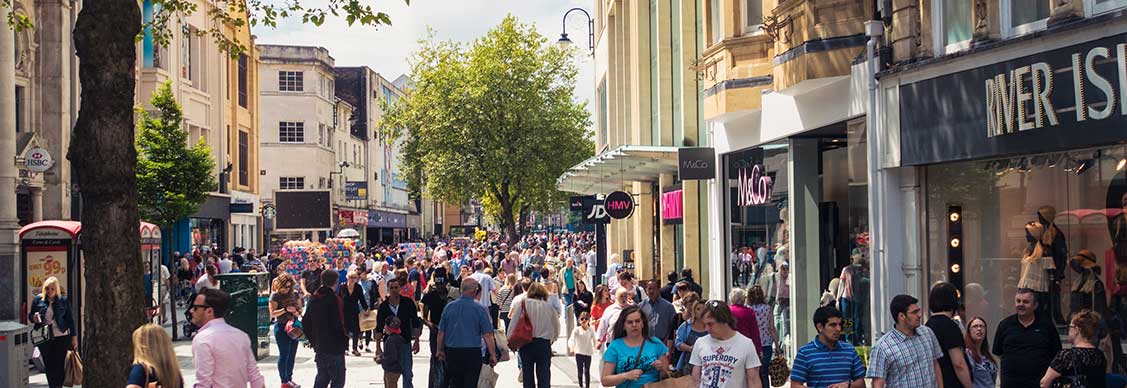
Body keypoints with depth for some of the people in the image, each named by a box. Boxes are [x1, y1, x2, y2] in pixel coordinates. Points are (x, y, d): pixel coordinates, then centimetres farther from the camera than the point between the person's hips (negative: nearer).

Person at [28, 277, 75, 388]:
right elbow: (30, 315, 13)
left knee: (59, 365, -2)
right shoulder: (38, 300, 3)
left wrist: (74, 336, 2)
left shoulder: (64, 300, 0)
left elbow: (70, 319, 3)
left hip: (61, 337, -2)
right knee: (49, 366, 6)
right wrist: (34, 318, -12)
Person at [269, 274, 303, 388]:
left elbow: (300, 308, 17)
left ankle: (289, 378, 20)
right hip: (281, 327, -5)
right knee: (284, 354, -3)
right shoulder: (275, 296, -7)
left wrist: (297, 312, -5)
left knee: (292, 354, 9)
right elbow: (272, 313, -12)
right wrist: (286, 310, -22)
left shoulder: (295, 293, 8)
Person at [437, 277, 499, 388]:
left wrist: (440, 350, 19)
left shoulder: (449, 307, 2)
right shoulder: (480, 309, -8)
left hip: (452, 352, 4)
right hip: (472, 353, -3)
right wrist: (493, 355, 0)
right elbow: (487, 335, -9)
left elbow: (441, 332, 7)